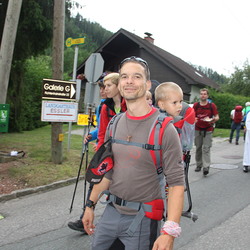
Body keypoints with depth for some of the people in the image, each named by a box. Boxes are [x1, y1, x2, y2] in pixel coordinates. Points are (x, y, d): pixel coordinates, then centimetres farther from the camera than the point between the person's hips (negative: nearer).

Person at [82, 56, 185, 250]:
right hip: (111, 211, 6)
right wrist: (91, 205, 12)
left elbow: (176, 183, -19)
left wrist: (170, 231, -25)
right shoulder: (114, 124, 3)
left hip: (142, 218, -5)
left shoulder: (164, 128, -16)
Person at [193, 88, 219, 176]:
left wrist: (213, 119, -20)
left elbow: (217, 117, 2)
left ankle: (206, 167, -12)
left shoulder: (212, 105, -1)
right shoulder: (195, 105, 4)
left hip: (208, 130, -2)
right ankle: (199, 165, 18)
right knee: (198, 148, 7)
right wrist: (194, 120, -15)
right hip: (198, 130, 2)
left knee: (206, 148, -9)